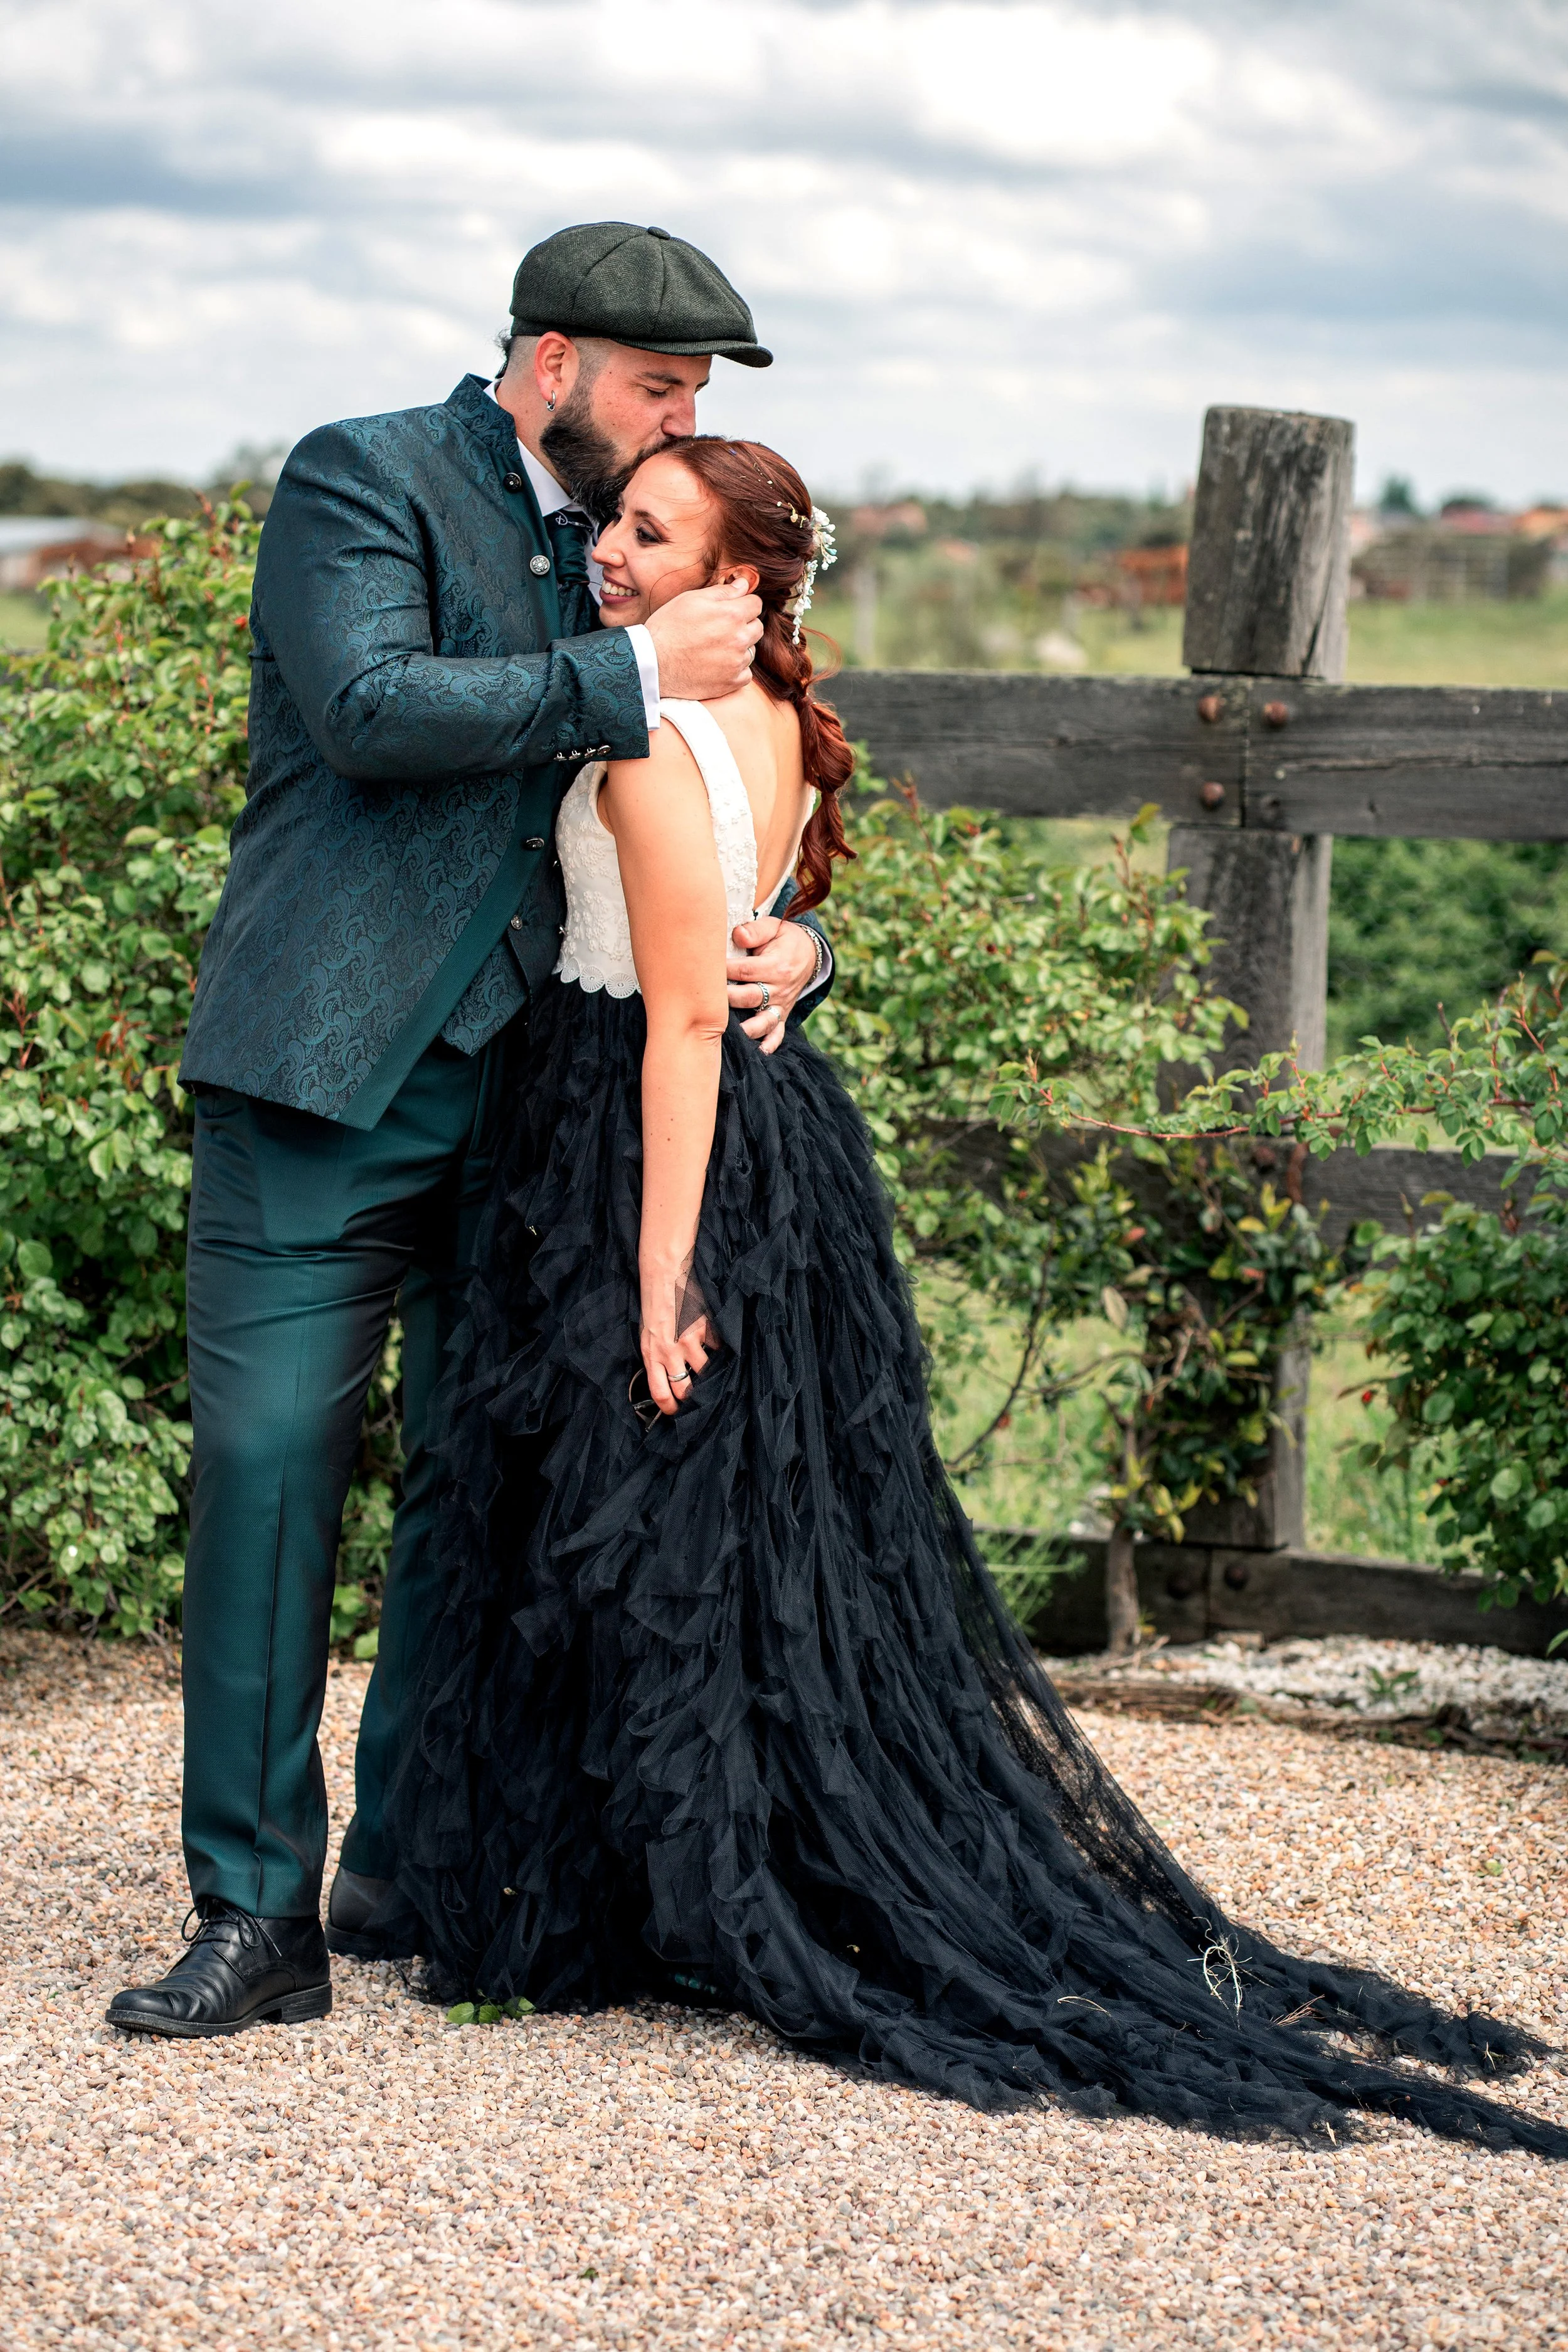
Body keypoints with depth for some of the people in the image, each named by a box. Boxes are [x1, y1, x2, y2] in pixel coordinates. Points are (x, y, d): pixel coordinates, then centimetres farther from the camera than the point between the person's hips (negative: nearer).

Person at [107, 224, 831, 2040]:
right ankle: (255, 1914, -2)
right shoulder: (362, 481, -3)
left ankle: (409, 1871, 20)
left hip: (527, 1092, 6)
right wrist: (634, 673, -19)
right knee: (270, 1459, -8)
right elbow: (370, 706, -20)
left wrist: (784, 947, 2)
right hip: (330, 1073, -6)